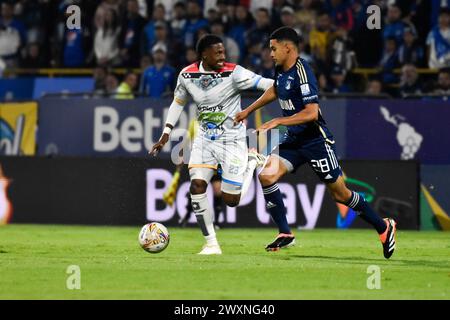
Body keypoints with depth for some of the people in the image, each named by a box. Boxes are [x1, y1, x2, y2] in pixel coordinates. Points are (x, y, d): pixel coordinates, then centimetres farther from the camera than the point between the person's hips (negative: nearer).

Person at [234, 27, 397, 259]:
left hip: (316, 141, -8)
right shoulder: (281, 70, 5)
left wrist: (277, 122, -28)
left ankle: (384, 228, 20)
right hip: (293, 141, 8)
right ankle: (285, 234, -6)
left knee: (340, 194, 1)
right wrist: (248, 111, 31)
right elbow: (275, 90, 29)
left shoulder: (302, 72, -21)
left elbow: (311, 112, -28)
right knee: (266, 176, -13)